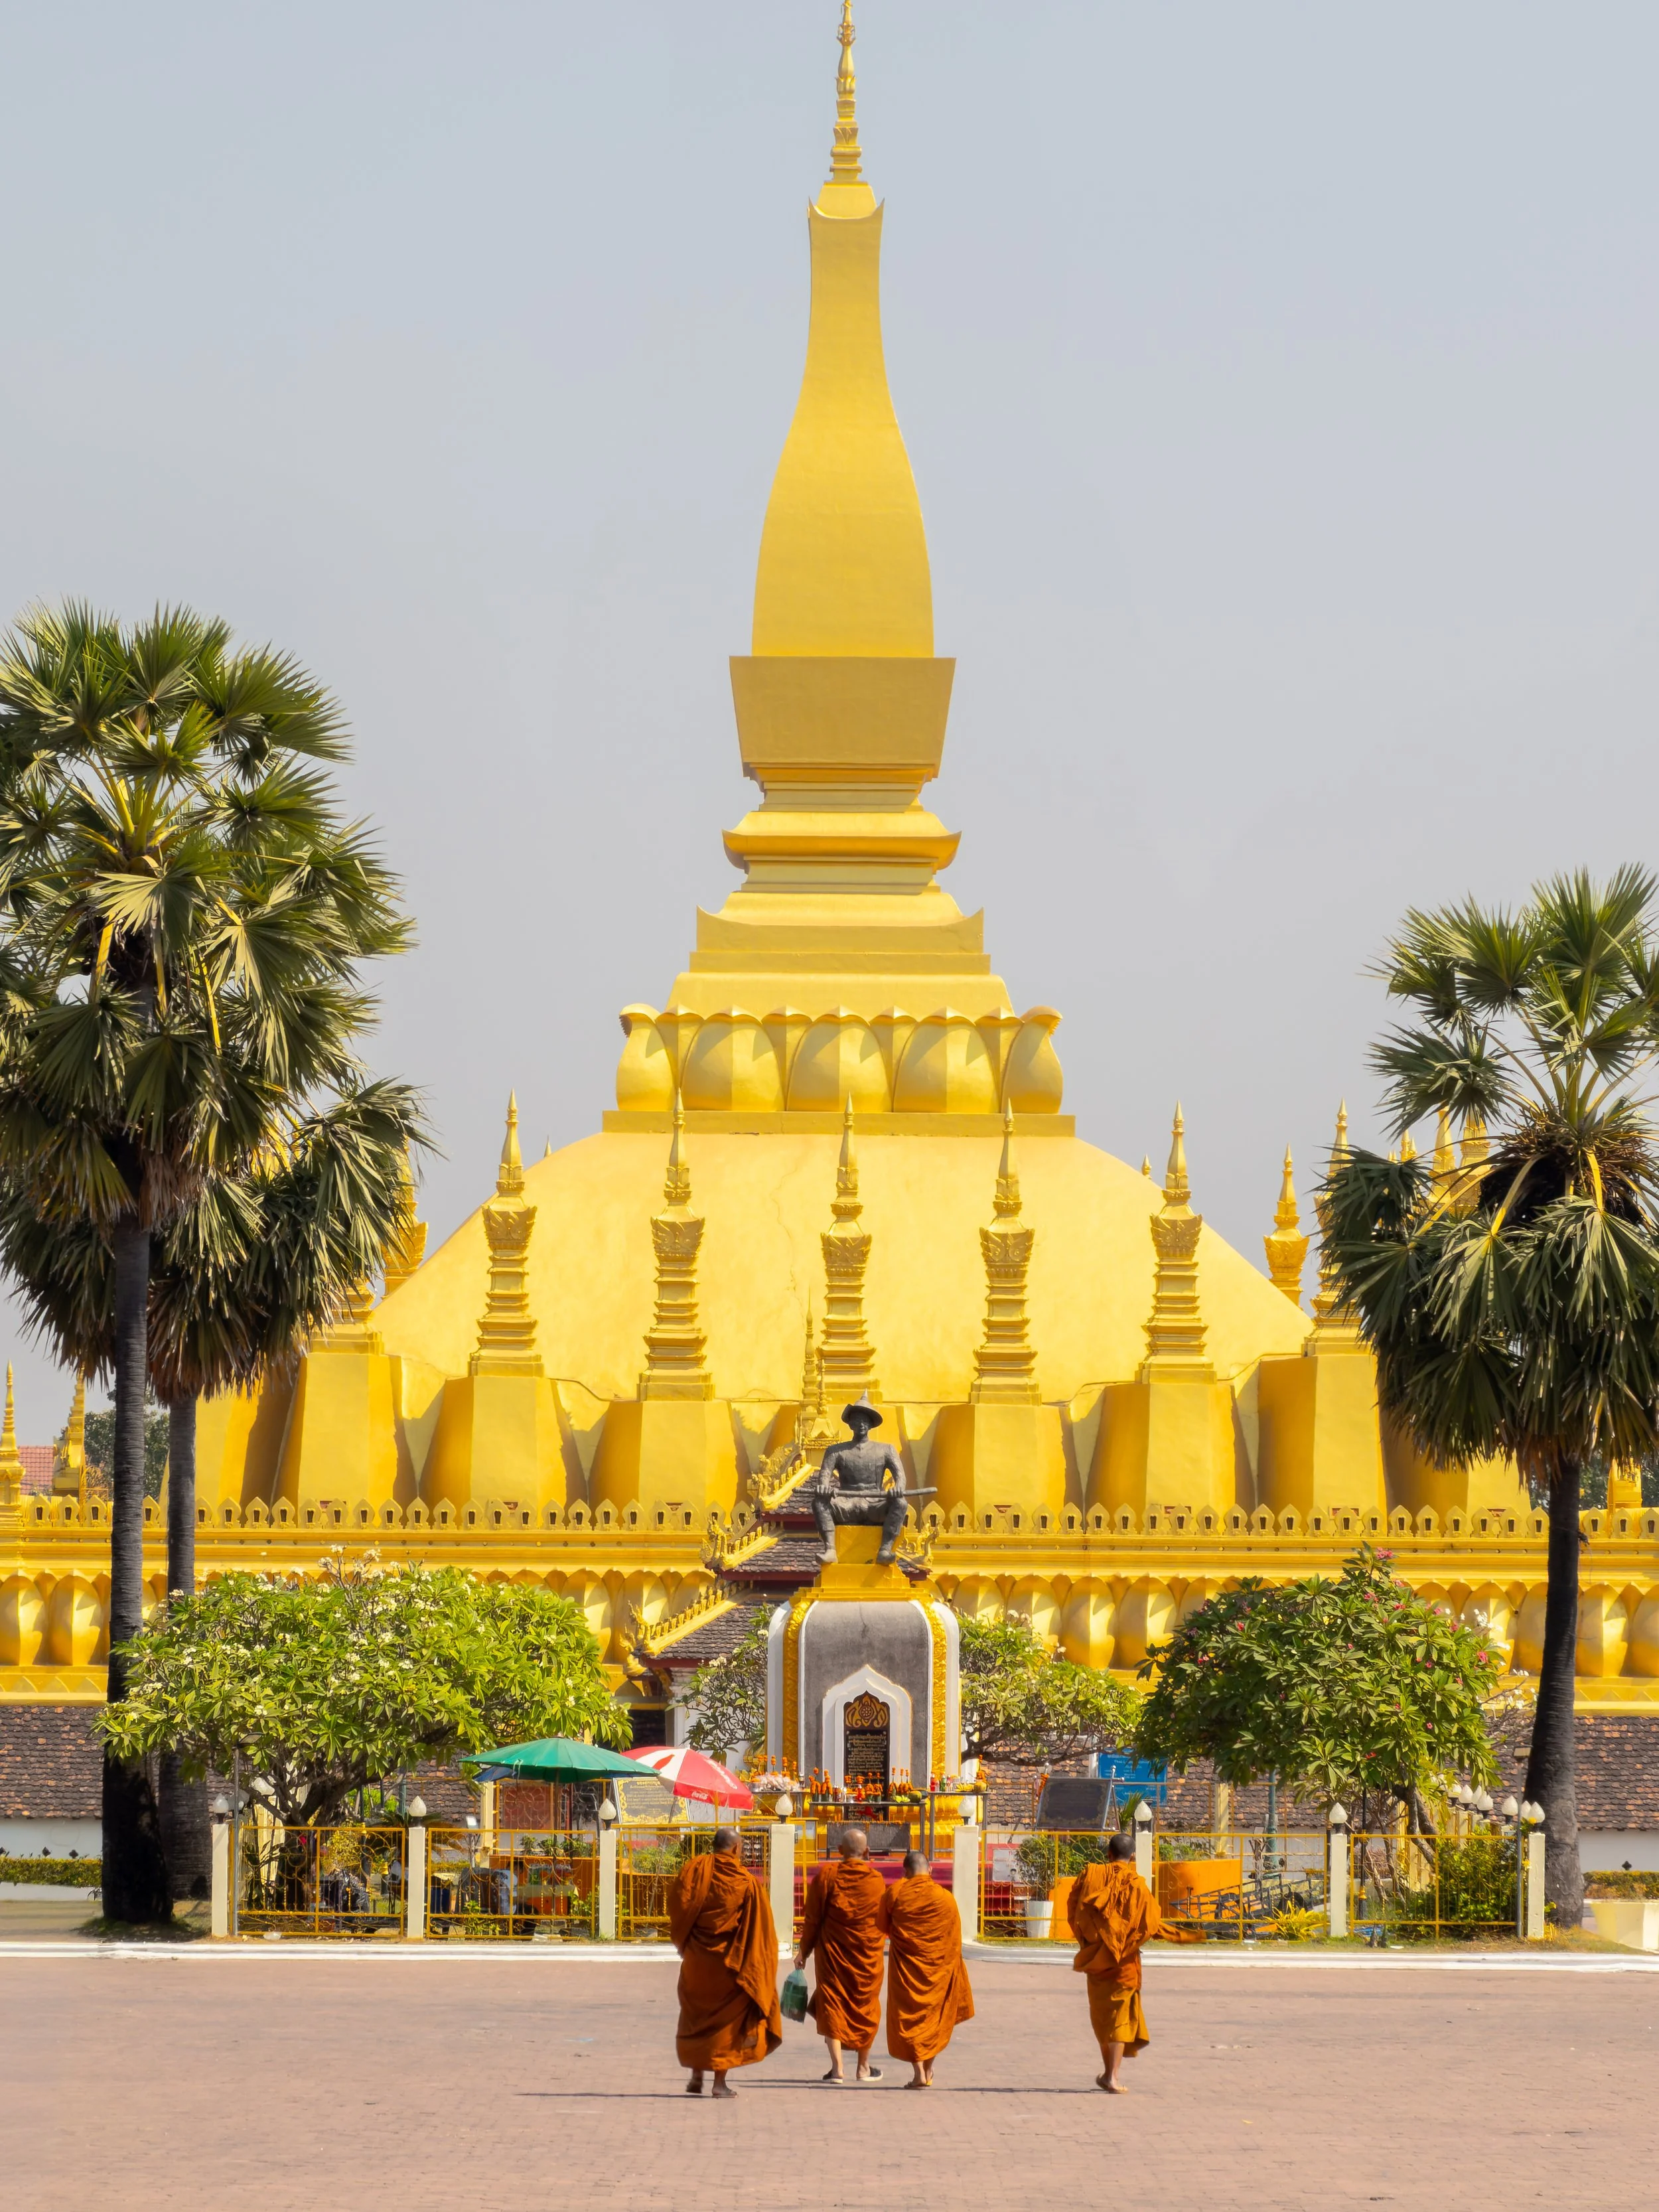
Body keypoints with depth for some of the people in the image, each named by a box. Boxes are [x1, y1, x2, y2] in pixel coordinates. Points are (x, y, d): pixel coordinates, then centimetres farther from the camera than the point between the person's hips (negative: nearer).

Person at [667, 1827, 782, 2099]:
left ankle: (697, 2076, 18)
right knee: (727, 2018, 6)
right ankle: (720, 2080, 1)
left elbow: (677, 1903, -8)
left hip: (697, 1957, 2)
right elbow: (759, 1928, -7)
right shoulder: (747, 1882, -8)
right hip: (731, 1961, -2)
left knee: (695, 2016, 17)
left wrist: (683, 1942, 5)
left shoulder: (695, 1868, -5)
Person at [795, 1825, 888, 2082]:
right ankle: (864, 2067, 22)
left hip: (832, 1953, -1)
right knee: (865, 2007, 15)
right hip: (867, 1955, 1)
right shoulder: (876, 1881, -5)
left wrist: (804, 1951, 5)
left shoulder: (826, 1876, -7)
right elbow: (883, 1921, 5)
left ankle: (837, 2067, -9)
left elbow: (812, 1918, -3)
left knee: (832, 2003, 2)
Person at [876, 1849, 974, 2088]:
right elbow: (955, 1942, -1)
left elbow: (883, 1928, 5)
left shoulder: (895, 1893, -8)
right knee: (934, 2016, 17)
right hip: (937, 1969, 2)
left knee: (908, 2017, 3)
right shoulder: (946, 1898, -6)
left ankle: (918, 2073, -10)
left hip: (905, 1967, -2)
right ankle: (928, 2072, 23)